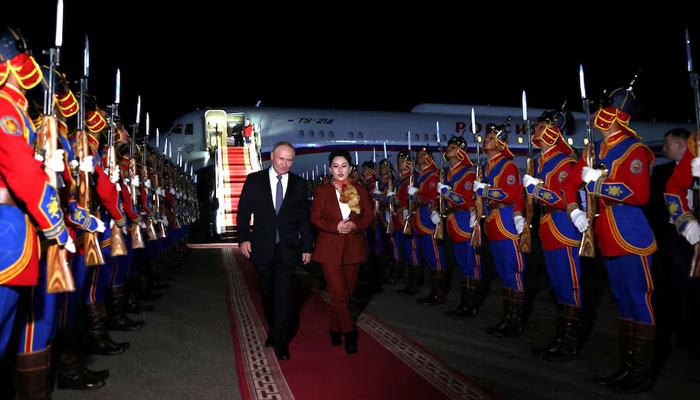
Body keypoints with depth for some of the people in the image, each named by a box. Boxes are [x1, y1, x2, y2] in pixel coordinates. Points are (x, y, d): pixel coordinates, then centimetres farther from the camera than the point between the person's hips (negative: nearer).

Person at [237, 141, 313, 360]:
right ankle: (273, 330, 33)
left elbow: (304, 218, 6)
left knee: (283, 293, -7)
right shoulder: (254, 180, 2)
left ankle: (281, 342, 1)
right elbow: (243, 211, 4)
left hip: (287, 248, -1)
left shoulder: (299, 184, 4)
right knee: (268, 293, 13)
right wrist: (244, 238, -6)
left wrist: (307, 246, 4)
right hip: (262, 247, 1)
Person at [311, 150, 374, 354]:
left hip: (353, 248, 3)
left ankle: (335, 329, 30)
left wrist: (355, 226, -14)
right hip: (330, 249, -3)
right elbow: (315, 218, -1)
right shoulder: (322, 191, 2)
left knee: (347, 294, 10)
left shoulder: (360, 190, 8)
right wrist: (336, 227, -17)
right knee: (339, 295, -7)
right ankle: (349, 334, 6)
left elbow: (369, 216, 6)